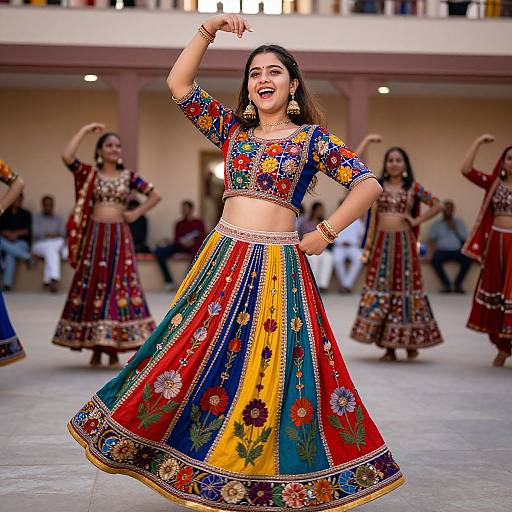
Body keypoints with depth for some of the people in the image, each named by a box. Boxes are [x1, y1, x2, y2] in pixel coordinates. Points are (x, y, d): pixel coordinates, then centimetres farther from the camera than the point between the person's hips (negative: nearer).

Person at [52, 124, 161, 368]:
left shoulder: (128, 176, 7)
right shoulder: (89, 173, 5)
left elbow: (155, 195, 10)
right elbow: (67, 157, -12)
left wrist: (136, 214, 1)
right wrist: (85, 130, -7)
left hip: (119, 236, 0)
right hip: (94, 236, 0)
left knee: (119, 287, -4)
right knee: (91, 287, 0)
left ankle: (113, 350, 1)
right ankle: (95, 350, 8)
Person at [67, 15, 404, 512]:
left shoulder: (311, 137, 3)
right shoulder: (232, 130, 12)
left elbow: (368, 184, -3)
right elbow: (178, 84, 6)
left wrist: (324, 233, -5)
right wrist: (209, 29, -1)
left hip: (279, 266, -3)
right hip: (224, 260, 3)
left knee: (272, 371, -1)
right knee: (199, 356, 3)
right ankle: (200, 470, 19)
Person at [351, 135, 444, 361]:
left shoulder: (413, 187, 5)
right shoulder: (377, 185, 8)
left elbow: (438, 205, 7)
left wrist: (417, 220, 1)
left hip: (404, 242, -1)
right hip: (381, 242, 1)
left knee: (405, 287, 0)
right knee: (381, 289, 0)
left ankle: (410, 342, 13)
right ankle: (388, 347, 7)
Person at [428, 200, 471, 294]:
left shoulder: (459, 222, 17)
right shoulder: (437, 223, 14)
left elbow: (465, 237, 8)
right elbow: (431, 237, 6)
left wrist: (455, 229, -2)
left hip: (457, 250, 1)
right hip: (442, 250, -1)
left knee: (468, 259, -31)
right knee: (435, 260, -34)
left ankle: (457, 284, -21)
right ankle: (446, 285, -26)